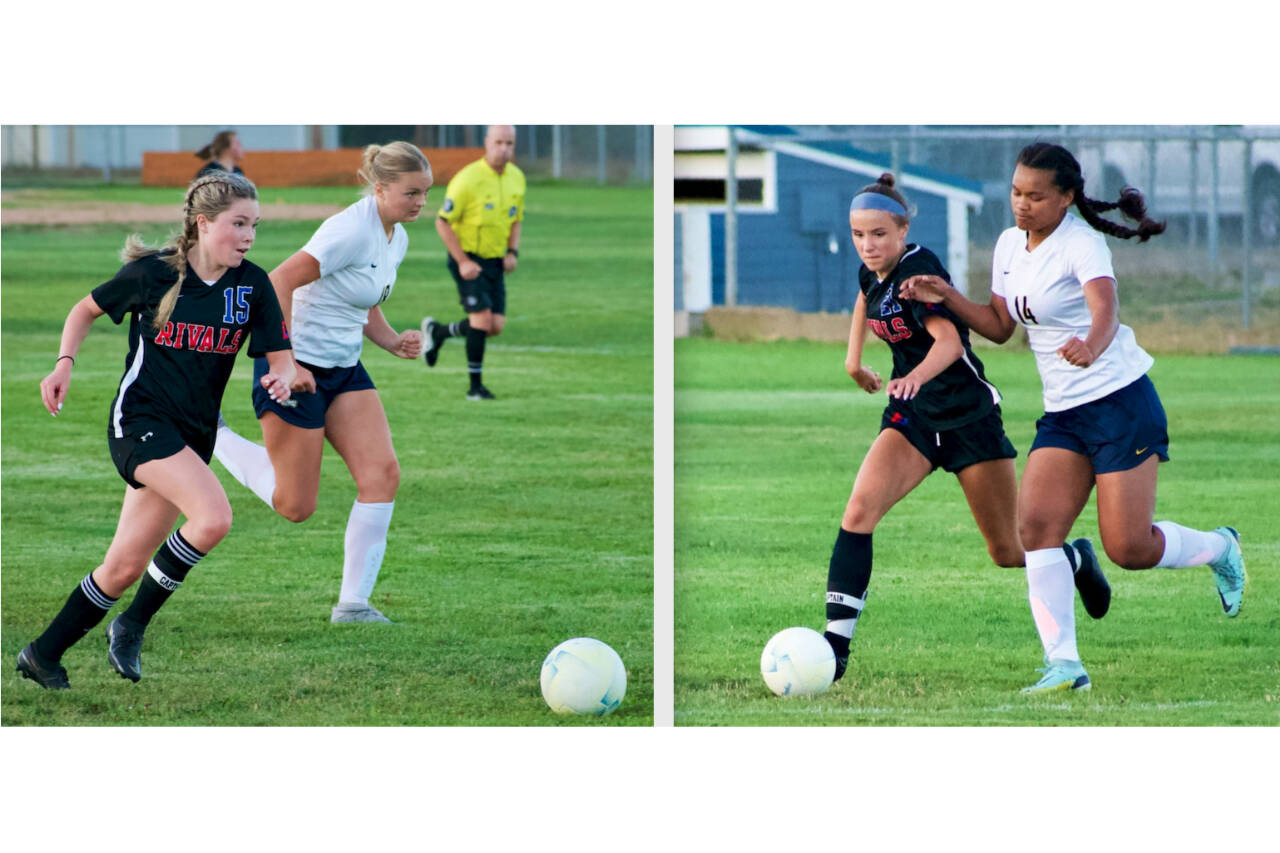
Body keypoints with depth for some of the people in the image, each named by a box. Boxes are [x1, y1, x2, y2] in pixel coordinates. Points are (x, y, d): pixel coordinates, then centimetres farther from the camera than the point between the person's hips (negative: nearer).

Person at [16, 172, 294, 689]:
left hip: (193, 435, 5)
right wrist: (65, 364, -6)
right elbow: (87, 309, 9)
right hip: (140, 419, -5)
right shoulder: (152, 273, -7)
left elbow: (280, 356, 1)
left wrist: (281, 377, -22)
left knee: (124, 568, 6)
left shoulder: (253, 286, 0)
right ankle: (133, 626, -9)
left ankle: (43, 655, 21)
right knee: (213, 517, -27)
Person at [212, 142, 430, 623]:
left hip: (344, 368, 8)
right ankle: (209, 437, 22)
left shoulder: (397, 239, 7)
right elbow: (279, 283, -26)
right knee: (296, 507, 0)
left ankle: (354, 603, -4)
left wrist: (392, 342, 1)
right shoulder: (354, 230, -22)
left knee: (383, 475, -9)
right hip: (295, 366, -8)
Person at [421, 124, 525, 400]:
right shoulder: (467, 179, -17)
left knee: (495, 326, 1)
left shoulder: (516, 178, 3)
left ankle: (438, 332, 26)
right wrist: (463, 262, -18)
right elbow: (443, 222, -13)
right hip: (468, 259, -6)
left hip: (495, 262, 6)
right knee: (482, 318, -16)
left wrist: (513, 252, 1)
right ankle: (475, 386, -2)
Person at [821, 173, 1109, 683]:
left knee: (1009, 553, 4)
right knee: (859, 511, -21)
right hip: (912, 416, 6)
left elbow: (949, 340, -35)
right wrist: (854, 357, 26)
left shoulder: (918, 269, -21)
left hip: (968, 414, -6)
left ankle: (1076, 559, 39)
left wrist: (916, 376, -53)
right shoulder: (872, 272, 1)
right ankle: (836, 642, -24)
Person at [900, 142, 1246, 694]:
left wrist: (1091, 345, -57)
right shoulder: (1009, 245, 7)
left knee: (1130, 549, -8)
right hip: (1063, 415, 7)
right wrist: (946, 298, 1)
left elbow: (1105, 310, -34)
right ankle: (1063, 664, -11)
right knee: (1035, 524, -12)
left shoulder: (1081, 244, -17)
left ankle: (1218, 549, 24)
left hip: (1122, 403, -7)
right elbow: (999, 326, 17)